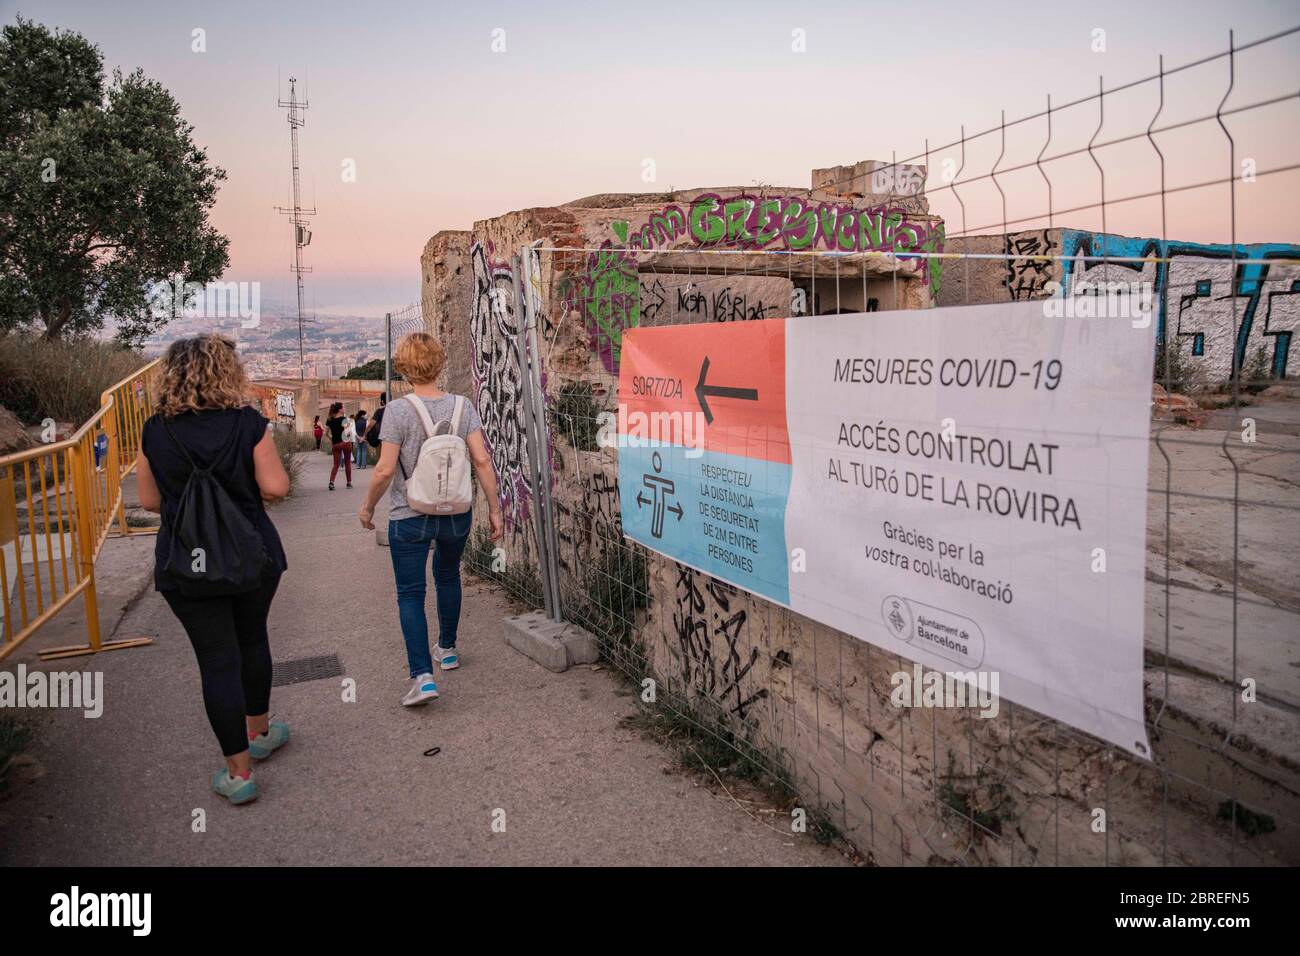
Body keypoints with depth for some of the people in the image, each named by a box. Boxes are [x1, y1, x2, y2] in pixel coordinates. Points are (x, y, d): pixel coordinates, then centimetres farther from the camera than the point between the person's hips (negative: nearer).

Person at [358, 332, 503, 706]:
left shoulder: (397, 410, -13)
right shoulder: (462, 406, -4)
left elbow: (385, 469, -15)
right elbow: (482, 459, -8)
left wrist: (367, 507, 1)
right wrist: (494, 508, 0)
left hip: (409, 517, -4)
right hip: (456, 514, 4)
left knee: (410, 593, 5)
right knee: (448, 577, 26)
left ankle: (422, 675, -6)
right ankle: (447, 649, 41)